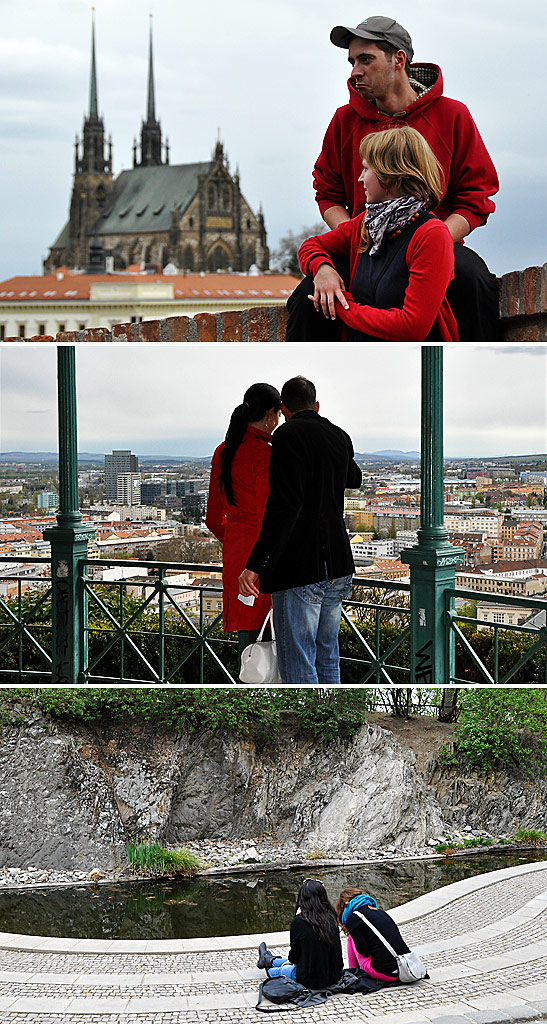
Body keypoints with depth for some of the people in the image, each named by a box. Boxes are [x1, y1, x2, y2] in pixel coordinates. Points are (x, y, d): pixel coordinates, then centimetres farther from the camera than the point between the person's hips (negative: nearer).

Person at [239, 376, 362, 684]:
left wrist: (256, 566, -24)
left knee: (298, 667, -5)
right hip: (339, 566, 8)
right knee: (327, 659, 17)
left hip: (301, 568, -8)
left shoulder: (289, 435, -10)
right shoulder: (340, 437, 13)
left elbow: (284, 505, -21)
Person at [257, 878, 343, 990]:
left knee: (284, 969, 29)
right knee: (291, 962, 33)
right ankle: (270, 960, 61)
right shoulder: (331, 917, -5)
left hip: (312, 980, -5)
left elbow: (294, 956, -5)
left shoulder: (299, 922, -19)